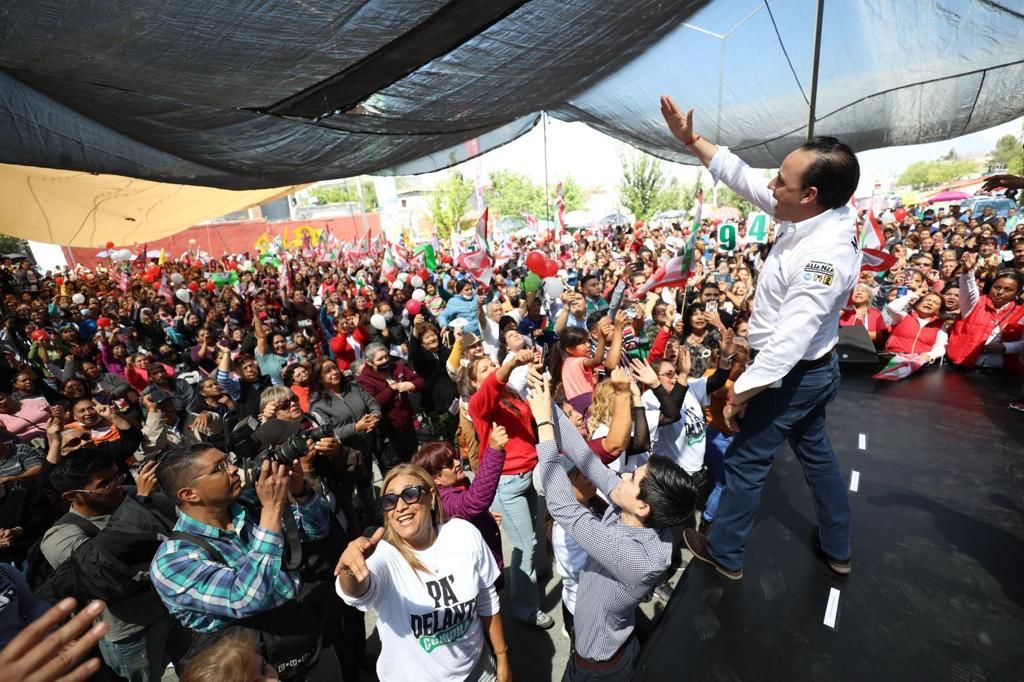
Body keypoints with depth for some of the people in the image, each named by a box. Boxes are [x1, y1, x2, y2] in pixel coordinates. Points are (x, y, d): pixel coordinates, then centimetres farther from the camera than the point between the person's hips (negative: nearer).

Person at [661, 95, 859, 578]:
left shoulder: (825, 257, -32)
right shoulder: (811, 216, -5)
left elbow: (788, 339, -34)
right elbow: (743, 178, 2)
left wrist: (741, 393, -26)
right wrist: (691, 140, 1)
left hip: (792, 376, -9)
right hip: (809, 371, 9)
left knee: (745, 462, 7)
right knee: (815, 452, 23)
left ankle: (723, 553, 28)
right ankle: (836, 548, 45)